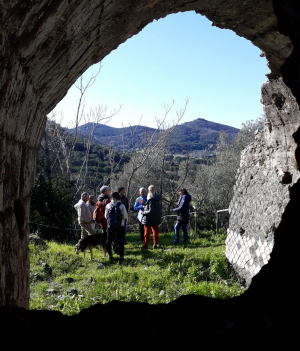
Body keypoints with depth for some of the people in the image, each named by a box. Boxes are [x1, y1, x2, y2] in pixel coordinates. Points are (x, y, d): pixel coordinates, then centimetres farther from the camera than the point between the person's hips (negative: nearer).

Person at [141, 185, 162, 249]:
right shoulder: (157, 199, 2)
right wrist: (145, 207, 13)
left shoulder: (151, 200, -23)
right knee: (155, 231, 15)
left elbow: (150, 211, -26)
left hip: (149, 219, -7)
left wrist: (143, 212, -10)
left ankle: (146, 245, 13)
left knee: (147, 232, 6)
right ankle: (155, 244, 19)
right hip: (156, 218, 7)